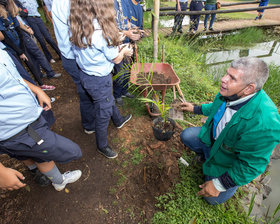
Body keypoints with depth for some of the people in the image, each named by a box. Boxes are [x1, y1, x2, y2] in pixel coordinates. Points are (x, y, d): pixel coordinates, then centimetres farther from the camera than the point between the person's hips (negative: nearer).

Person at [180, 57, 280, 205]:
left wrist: (219, 185, -23)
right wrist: (195, 109, 15)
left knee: (213, 199, 6)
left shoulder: (263, 123, -42)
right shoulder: (229, 92, -19)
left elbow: (252, 166, -31)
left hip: (229, 159, -5)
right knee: (185, 136, 10)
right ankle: (206, 155, 33)